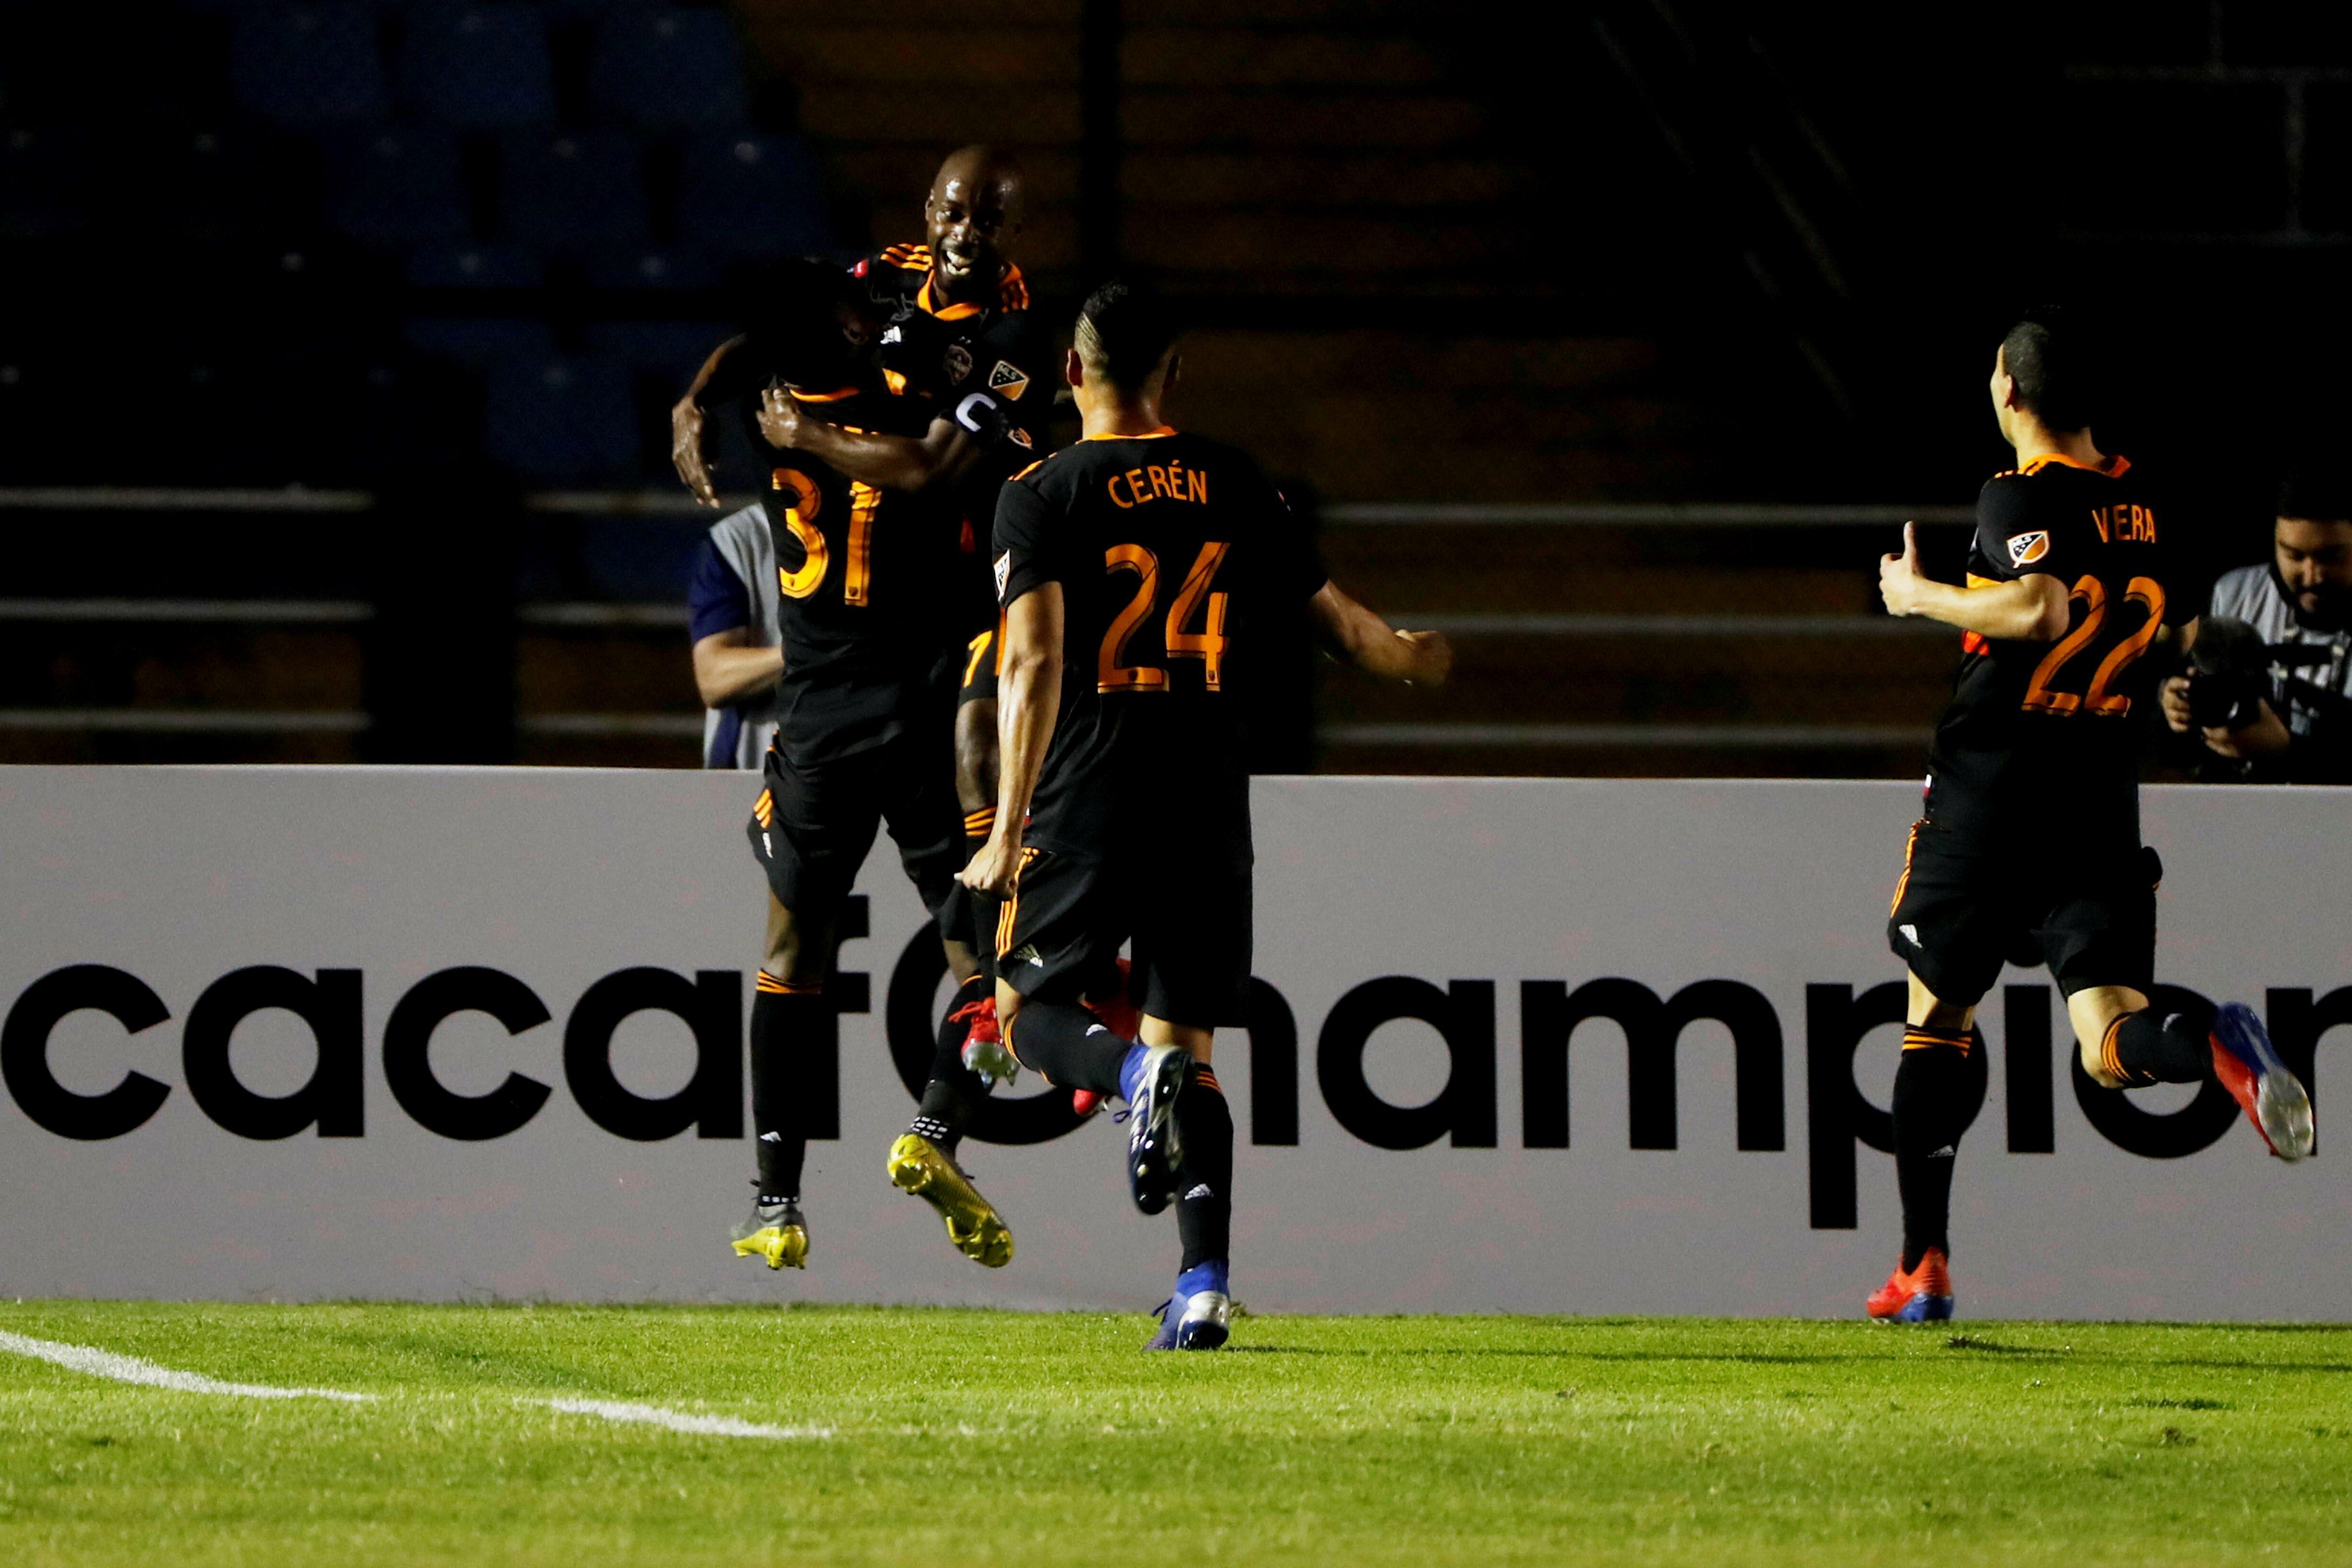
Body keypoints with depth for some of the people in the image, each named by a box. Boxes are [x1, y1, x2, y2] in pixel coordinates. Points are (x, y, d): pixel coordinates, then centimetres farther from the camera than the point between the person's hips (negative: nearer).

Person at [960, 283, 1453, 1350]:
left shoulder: (1043, 494, -4)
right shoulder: (1237, 486, 8)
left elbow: (1033, 663, -13)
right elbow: (1334, 621, 17)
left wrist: (1008, 828, -13)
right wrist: (1411, 657, 41)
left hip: (1089, 803, -3)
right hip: (1210, 809, 3)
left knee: (1031, 1011, 11)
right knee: (1189, 1041, 7)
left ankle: (1132, 1073, -25)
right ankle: (1205, 1282, -8)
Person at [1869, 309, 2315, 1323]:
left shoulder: (2021, 497, -10)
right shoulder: (2147, 506, 9)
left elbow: (2039, 607, -26)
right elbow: (2182, 633, 19)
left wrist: (1922, 596, -12)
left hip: (1993, 784, -4)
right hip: (2104, 800, 4)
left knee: (1937, 1017, 12)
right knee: (2110, 1046, -3)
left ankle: (1924, 1266, 13)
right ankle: (2215, 1048, -38)